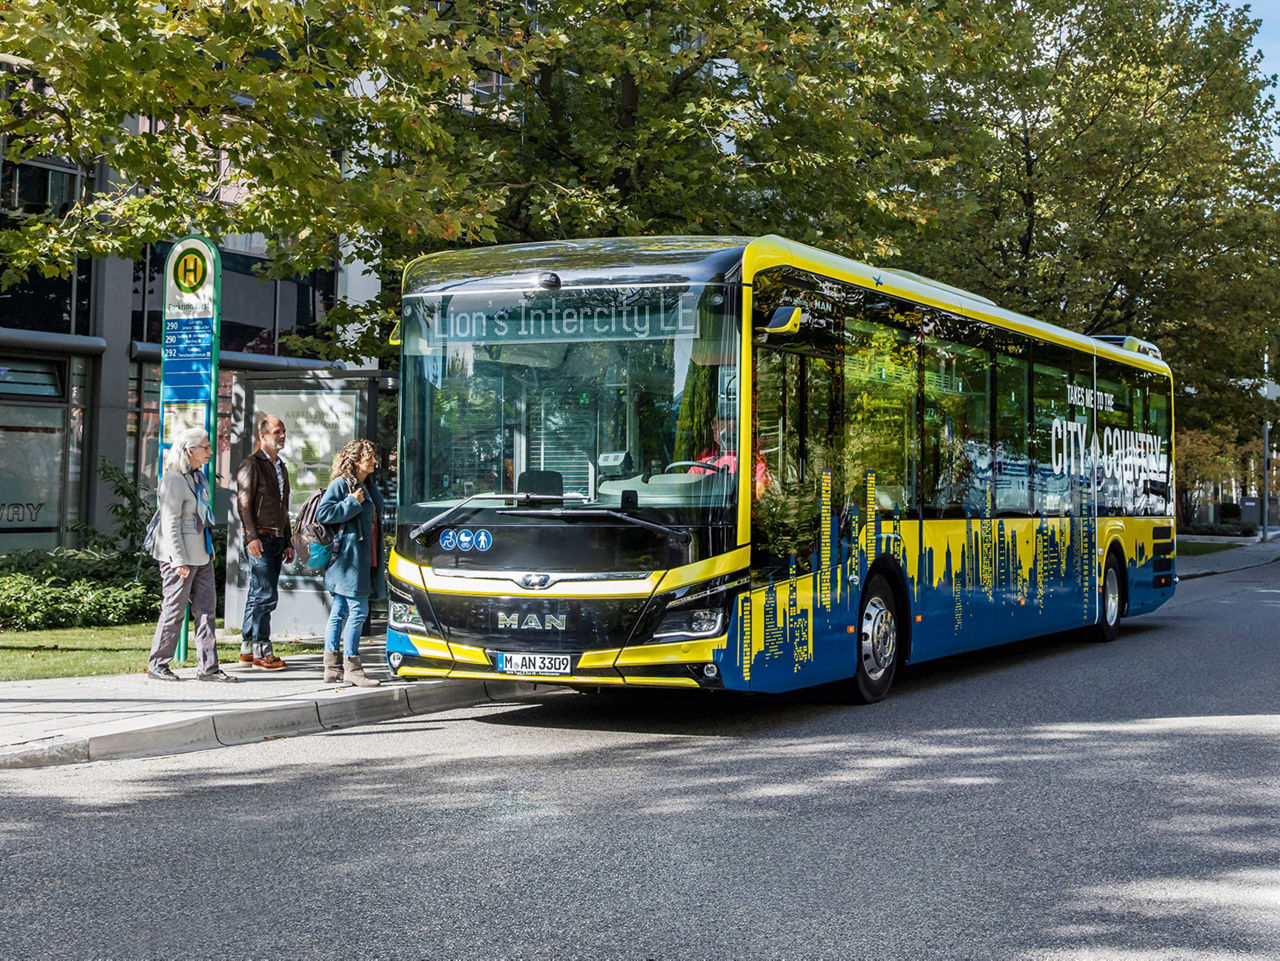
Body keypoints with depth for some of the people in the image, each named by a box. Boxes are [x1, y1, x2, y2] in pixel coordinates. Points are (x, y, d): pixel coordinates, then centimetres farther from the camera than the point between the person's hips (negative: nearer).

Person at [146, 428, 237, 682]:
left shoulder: (198, 477, 13)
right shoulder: (173, 479, -14)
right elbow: (171, 523, -17)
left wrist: (209, 550, 18)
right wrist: (180, 561, -20)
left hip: (201, 553, 9)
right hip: (179, 554, -9)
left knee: (206, 607, 7)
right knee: (174, 609, -1)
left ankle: (209, 667, 10)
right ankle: (157, 664, 12)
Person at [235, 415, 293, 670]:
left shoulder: (281, 467, 21)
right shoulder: (251, 465, -5)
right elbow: (244, 503, -12)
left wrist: (287, 542, 21)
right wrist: (252, 537, -22)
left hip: (277, 540, 8)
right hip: (260, 539, -8)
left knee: (258, 596, 10)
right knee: (265, 595, -11)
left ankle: (247, 649, 14)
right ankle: (262, 652, -7)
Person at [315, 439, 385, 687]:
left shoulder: (368, 487, 20)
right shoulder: (340, 484, -7)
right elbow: (323, 514, -15)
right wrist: (353, 502, -16)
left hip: (364, 559, 9)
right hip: (348, 557, -9)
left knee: (340, 612, 10)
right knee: (358, 610, -10)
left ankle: (331, 666, 13)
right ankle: (351, 667, -6)